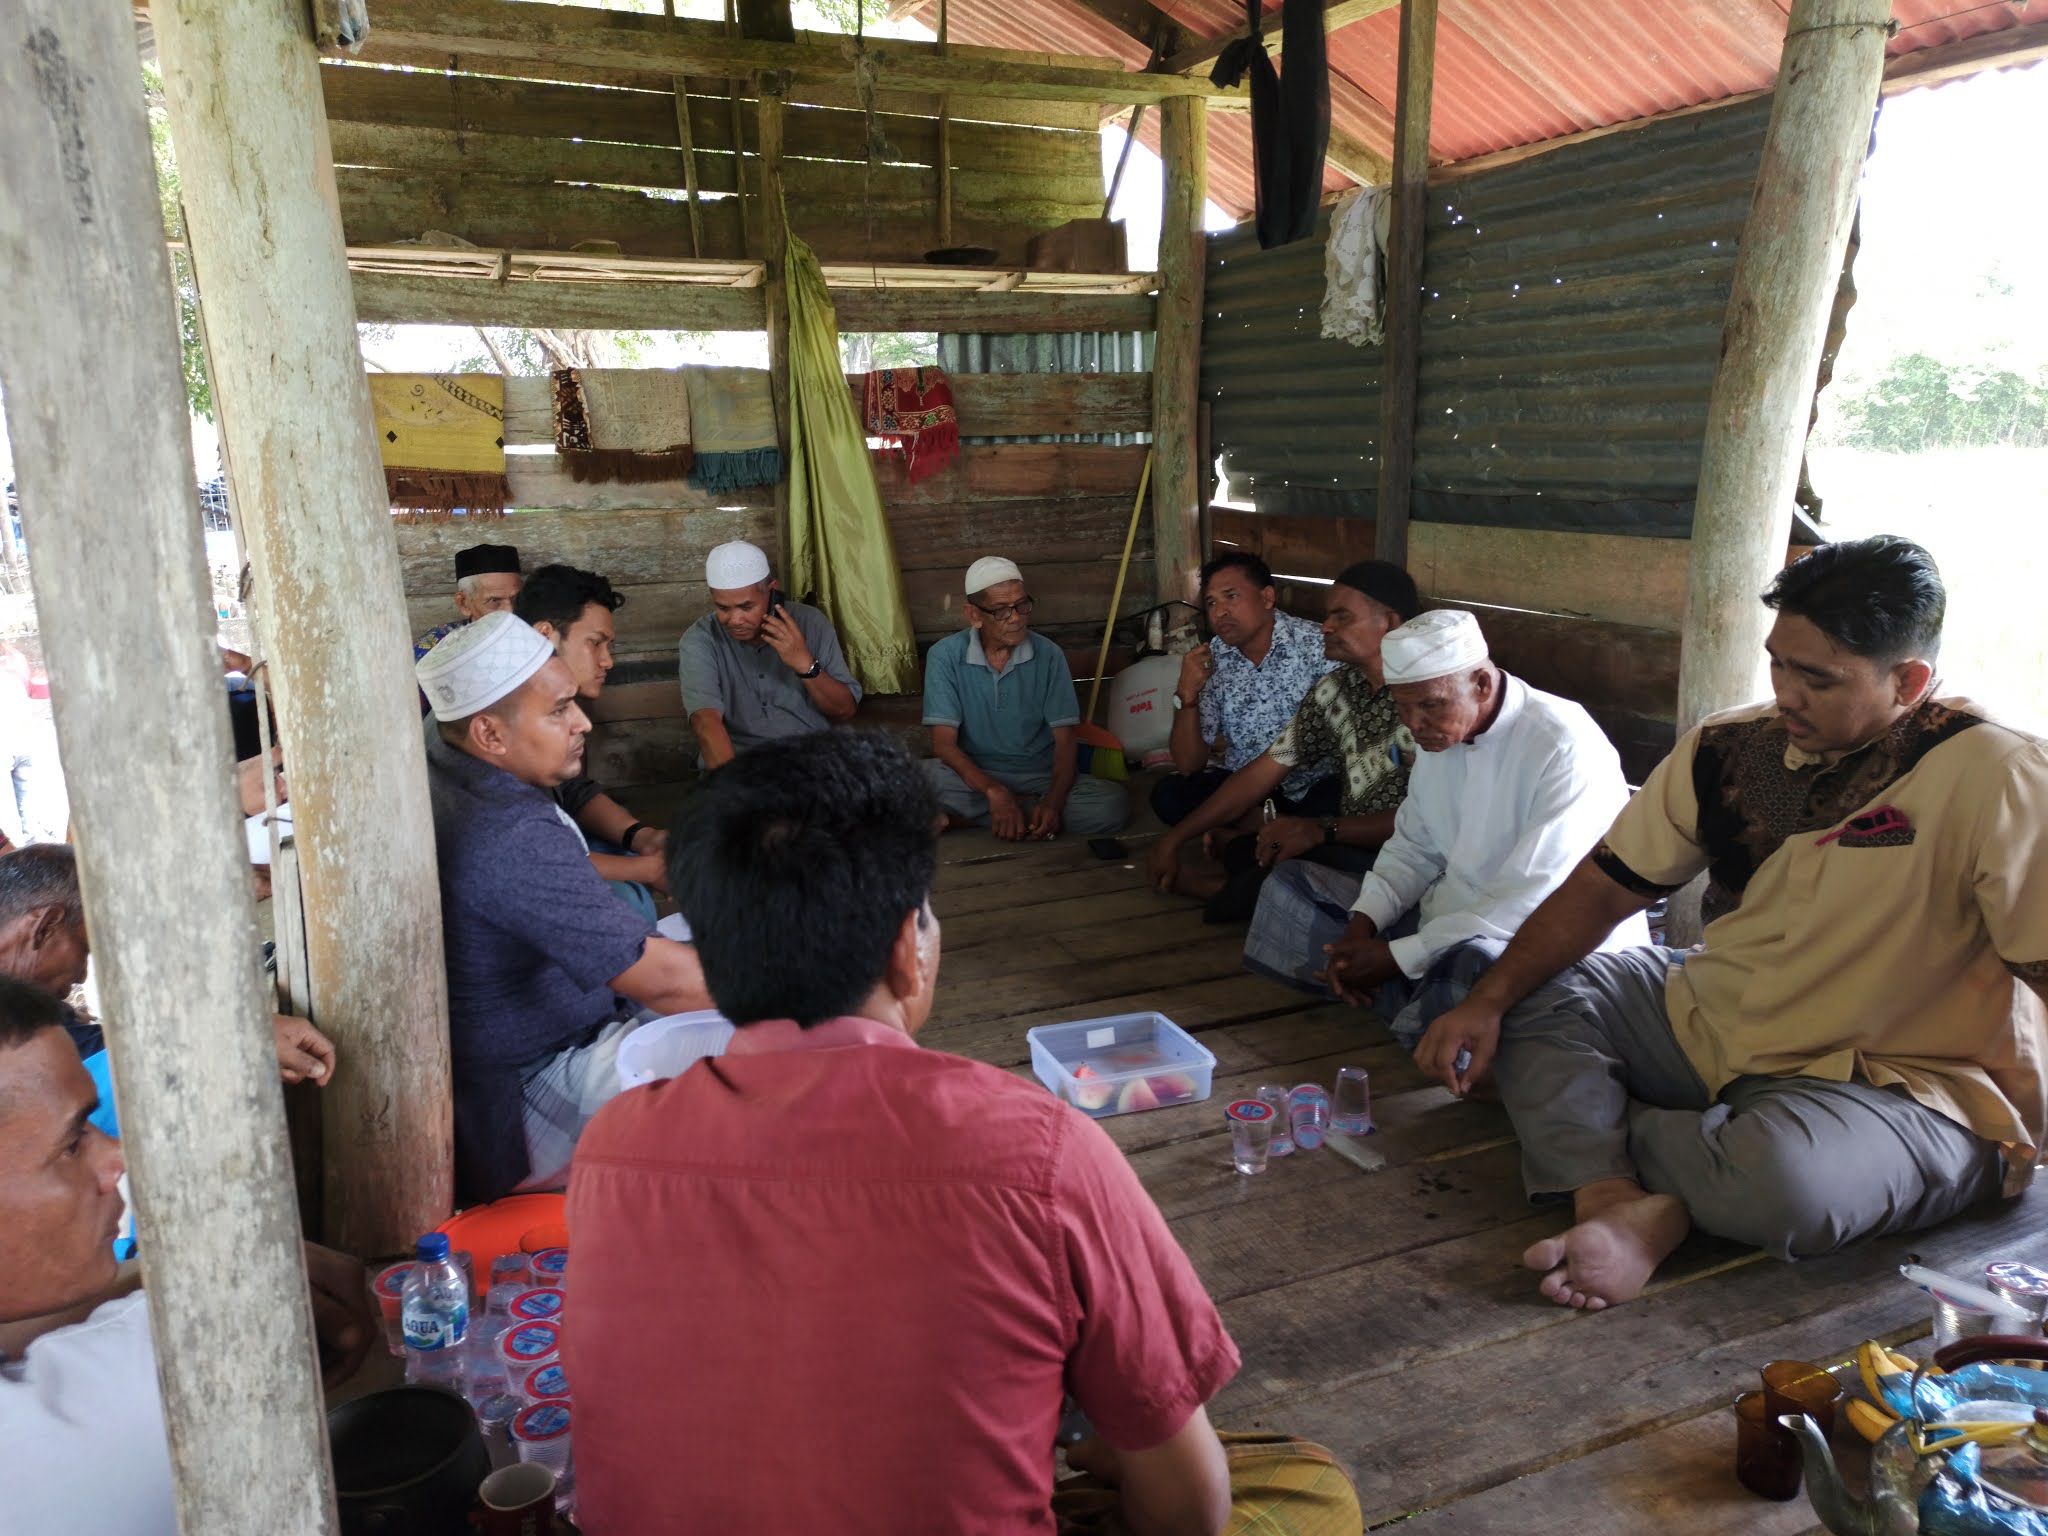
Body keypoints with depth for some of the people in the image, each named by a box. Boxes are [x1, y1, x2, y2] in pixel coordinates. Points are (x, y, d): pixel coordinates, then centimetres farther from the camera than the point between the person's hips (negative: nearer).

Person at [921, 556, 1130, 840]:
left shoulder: (1048, 655, -3)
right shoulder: (946, 656, -7)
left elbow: (1066, 739, -5)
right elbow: (944, 744, -11)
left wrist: (1054, 800, -25)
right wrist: (994, 792, -28)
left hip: (1041, 777, 3)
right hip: (976, 777, -3)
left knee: (1113, 803, -27)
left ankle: (970, 815, -18)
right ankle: (1030, 811, -18)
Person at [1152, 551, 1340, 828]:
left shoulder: (1316, 645, -11)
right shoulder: (1208, 662, -2)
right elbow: (1188, 766, -2)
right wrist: (1187, 695, -18)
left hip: (1316, 785, -3)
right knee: (1168, 795, -19)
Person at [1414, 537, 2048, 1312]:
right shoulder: (1730, 747, -2)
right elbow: (1605, 888, 0)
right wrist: (1488, 1003, -9)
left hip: (1895, 1090, -6)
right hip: (1711, 1026, 7)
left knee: (1781, 1177, -38)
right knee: (1534, 998, -5)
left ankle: (1605, 1142, -8)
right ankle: (1624, 1200, -26)